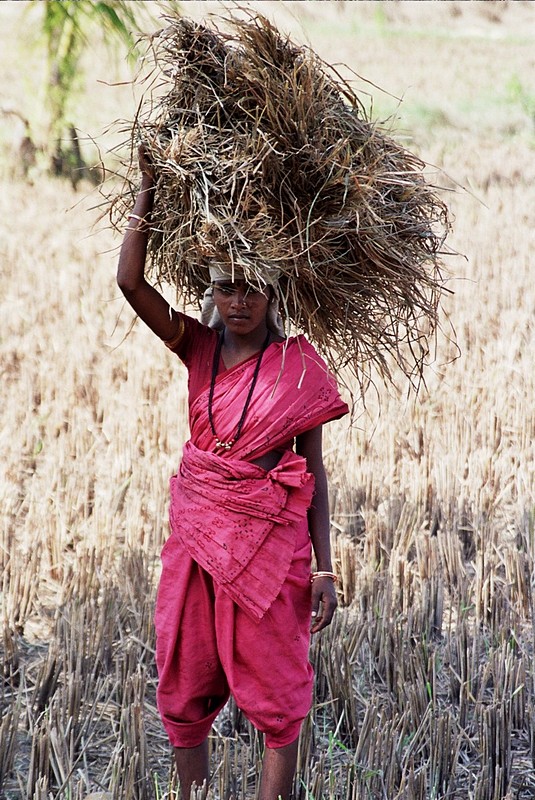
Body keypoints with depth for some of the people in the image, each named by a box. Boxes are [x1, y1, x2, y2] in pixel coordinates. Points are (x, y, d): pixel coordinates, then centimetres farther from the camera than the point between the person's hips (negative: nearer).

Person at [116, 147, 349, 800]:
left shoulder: (297, 365, -5)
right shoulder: (199, 348, 3)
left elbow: (314, 474, -2)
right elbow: (129, 281, -9)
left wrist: (324, 569, -5)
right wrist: (149, 185, -13)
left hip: (269, 541, -4)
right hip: (195, 535, 4)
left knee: (274, 699, 5)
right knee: (183, 696, 12)